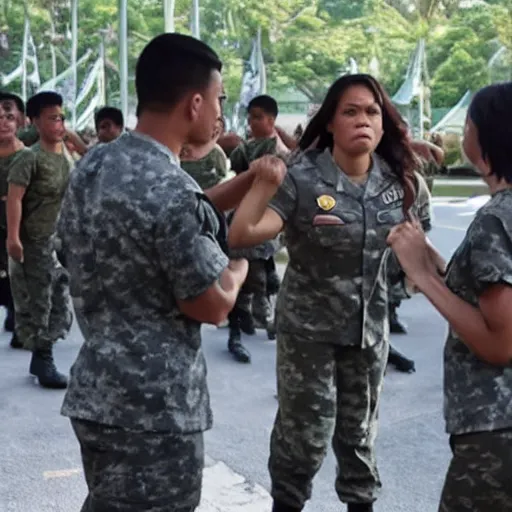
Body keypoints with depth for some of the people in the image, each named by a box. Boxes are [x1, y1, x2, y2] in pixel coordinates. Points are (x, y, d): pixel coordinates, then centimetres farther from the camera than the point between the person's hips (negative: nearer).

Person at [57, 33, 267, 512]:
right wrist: (238, 267, 5)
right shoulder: (172, 192, -24)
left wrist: (251, 179, 14)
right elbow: (213, 306, -15)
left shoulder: (93, 164, 3)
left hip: (95, 392, 9)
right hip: (154, 410, -9)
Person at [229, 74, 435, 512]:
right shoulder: (302, 179, -18)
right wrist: (265, 185, -40)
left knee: (360, 428, 20)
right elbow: (241, 236, -29)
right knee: (306, 432, 4)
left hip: (371, 326, 4)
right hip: (309, 326, -4)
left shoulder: (395, 181, -3)